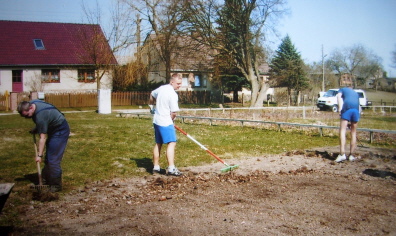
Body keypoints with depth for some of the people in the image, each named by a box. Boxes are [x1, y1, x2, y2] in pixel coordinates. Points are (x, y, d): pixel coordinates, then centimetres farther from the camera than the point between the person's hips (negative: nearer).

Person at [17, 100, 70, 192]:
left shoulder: (40, 116, -33)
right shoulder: (32, 103, -6)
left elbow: (43, 138, -28)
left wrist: (39, 155, -25)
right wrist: (36, 129, 3)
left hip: (60, 131, -10)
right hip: (54, 130, 10)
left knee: (53, 159, -10)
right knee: (48, 158, 15)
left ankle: (56, 185, -1)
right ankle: (46, 180, 25)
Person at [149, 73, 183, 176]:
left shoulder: (162, 88, 8)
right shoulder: (173, 95, -17)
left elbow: (152, 95, 27)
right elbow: (173, 113, -18)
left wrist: (152, 105, 45)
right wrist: (171, 120, 3)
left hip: (156, 120, 9)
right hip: (166, 122, -9)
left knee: (158, 144, 14)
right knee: (171, 143, -13)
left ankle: (156, 167, 19)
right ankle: (171, 168, -21)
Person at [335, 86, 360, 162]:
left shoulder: (342, 89, 26)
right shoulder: (356, 93, 37)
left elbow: (338, 96, 2)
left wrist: (340, 108, -4)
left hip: (347, 108, -4)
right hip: (356, 110, 4)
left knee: (342, 131, -6)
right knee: (353, 133, 12)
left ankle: (342, 154, -19)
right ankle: (351, 155, 16)